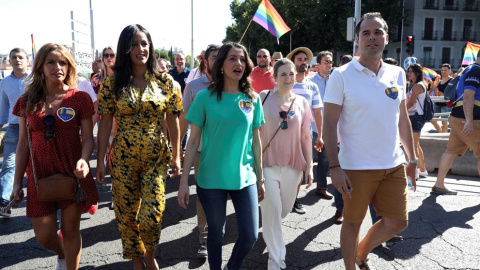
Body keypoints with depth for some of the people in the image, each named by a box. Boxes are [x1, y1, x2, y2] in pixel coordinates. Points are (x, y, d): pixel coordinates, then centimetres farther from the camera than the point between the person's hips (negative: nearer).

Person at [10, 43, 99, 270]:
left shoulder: (80, 98, -3)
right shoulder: (27, 101, 4)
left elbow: (88, 137, -3)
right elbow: (23, 143, 6)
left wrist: (84, 160, -23)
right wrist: (17, 181, 5)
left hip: (73, 173, -2)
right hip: (40, 175, 2)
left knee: (70, 229, 8)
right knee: (44, 236, 6)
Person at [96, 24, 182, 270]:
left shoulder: (165, 82, -1)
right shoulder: (113, 83, -1)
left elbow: (172, 121, 4)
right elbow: (105, 124, 0)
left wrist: (176, 156, 6)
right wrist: (100, 161, 0)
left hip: (156, 158, -1)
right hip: (123, 158, 1)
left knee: (152, 215, -5)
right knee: (126, 213, 11)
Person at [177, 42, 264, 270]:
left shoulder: (253, 99, 1)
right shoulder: (205, 97, -6)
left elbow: (256, 141, 7)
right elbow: (193, 141, -4)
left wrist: (260, 179, 10)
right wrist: (184, 180, -6)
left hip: (244, 178, 2)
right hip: (211, 179, -2)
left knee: (250, 235, 2)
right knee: (216, 232, 12)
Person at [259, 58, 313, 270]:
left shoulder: (302, 102, 4)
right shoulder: (264, 97, -4)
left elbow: (306, 137, 7)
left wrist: (309, 165, 5)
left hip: (293, 165, 3)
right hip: (268, 163, -3)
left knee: (285, 209, 16)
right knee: (272, 211, -1)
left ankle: (270, 230, 50)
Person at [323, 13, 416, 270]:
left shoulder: (397, 74, 6)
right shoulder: (341, 75, -9)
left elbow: (403, 119, 14)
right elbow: (330, 123, -11)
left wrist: (412, 158, 14)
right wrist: (334, 167, -17)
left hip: (394, 165, 5)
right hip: (356, 167, -5)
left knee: (397, 221, 12)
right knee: (353, 222, 9)